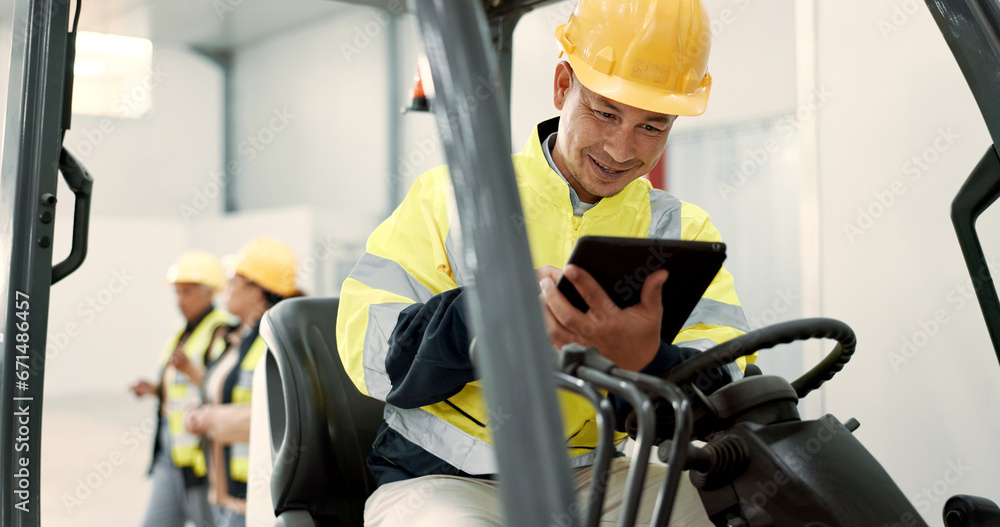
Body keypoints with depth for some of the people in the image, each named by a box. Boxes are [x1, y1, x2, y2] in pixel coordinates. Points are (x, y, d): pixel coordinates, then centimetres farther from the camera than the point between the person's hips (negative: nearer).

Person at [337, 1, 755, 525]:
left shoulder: (681, 230, 8)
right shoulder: (451, 194, 3)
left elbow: (724, 394, -7)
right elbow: (364, 348, -6)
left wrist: (646, 362, -31)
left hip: (588, 480, 2)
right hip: (439, 479, -2)